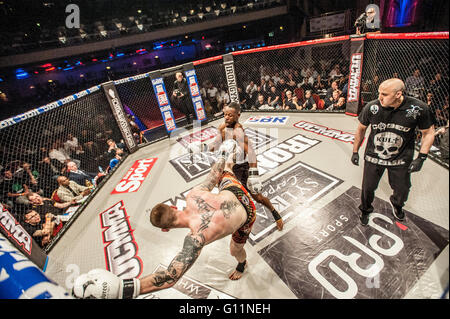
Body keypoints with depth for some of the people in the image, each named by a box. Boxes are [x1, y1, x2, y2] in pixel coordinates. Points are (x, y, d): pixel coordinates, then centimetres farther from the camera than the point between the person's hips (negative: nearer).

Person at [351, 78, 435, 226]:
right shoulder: (371, 107, -18)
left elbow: (428, 133, -3)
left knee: (402, 190, 16)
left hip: (401, 159, 1)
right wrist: (355, 152, 3)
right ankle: (365, 209, 38)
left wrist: (421, 158, -10)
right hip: (373, 157, 0)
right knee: (368, 188, 7)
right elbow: (361, 129, -1)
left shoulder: (418, 108, -19)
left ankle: (396, 204, 53)